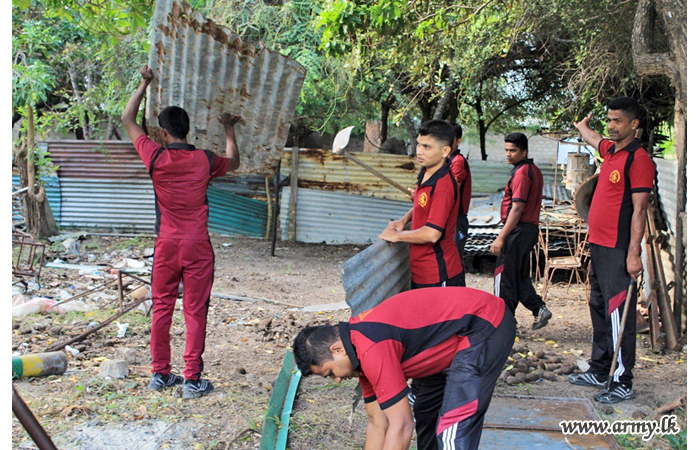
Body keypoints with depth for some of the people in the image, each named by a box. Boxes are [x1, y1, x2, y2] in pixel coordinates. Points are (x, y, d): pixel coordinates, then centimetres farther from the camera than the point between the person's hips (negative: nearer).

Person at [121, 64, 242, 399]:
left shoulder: (155, 157, -6)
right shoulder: (204, 160, -6)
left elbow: (128, 119, 10)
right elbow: (233, 163, 18)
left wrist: (144, 83, 18)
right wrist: (229, 129, 29)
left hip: (166, 245, 1)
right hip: (198, 246, -1)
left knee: (162, 308, 14)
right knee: (195, 312, 2)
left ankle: (160, 373, 22)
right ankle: (192, 380, 5)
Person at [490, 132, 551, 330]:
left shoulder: (521, 173, -17)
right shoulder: (535, 170, 15)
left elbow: (517, 209, -23)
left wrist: (501, 237, -23)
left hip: (518, 230, -10)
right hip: (532, 228, 10)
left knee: (505, 276, -1)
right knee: (520, 275, 19)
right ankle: (539, 308, 11)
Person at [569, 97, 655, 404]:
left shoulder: (639, 159, -12)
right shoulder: (610, 150, 13)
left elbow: (639, 209, -17)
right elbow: (592, 139, 39)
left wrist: (634, 253, -21)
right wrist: (581, 125, 59)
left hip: (617, 251, -9)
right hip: (599, 246, 9)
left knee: (618, 315, -5)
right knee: (599, 310, 15)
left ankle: (623, 383, 3)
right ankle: (599, 372, 26)